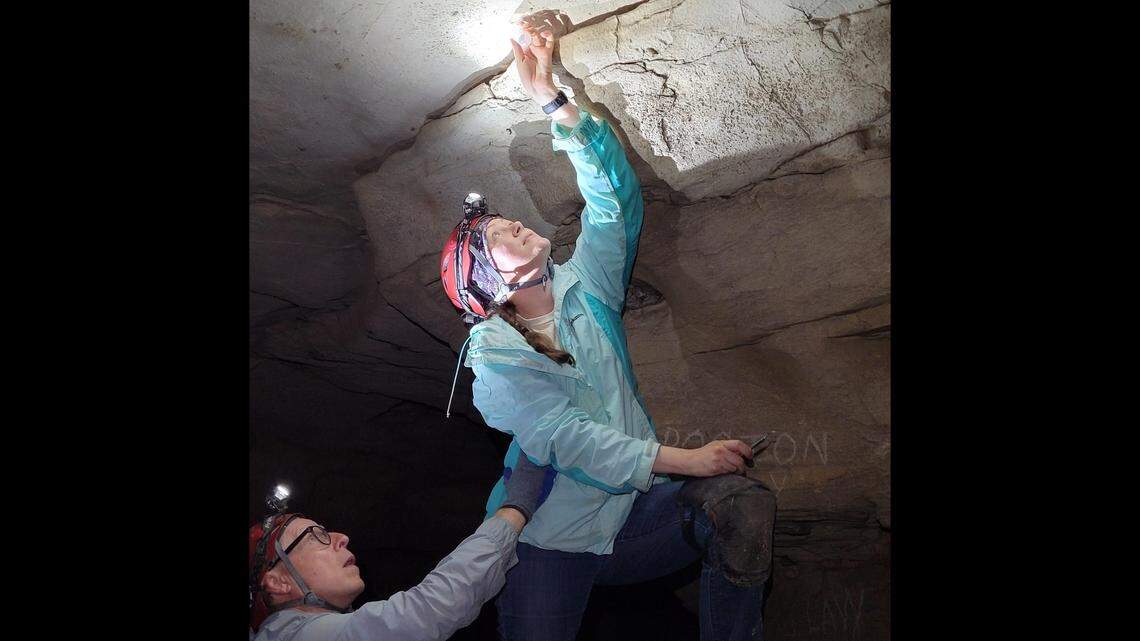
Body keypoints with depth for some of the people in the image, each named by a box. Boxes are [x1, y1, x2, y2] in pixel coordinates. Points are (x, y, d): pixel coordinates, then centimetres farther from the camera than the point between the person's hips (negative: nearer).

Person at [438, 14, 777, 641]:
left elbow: (613, 192, -2)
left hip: (639, 509, 3)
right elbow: (569, 440, -18)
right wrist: (687, 458, -25)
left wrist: (551, 98, -10)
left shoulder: (584, 286, 8)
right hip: (553, 542, -2)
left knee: (744, 501, -23)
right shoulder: (494, 359, -6)